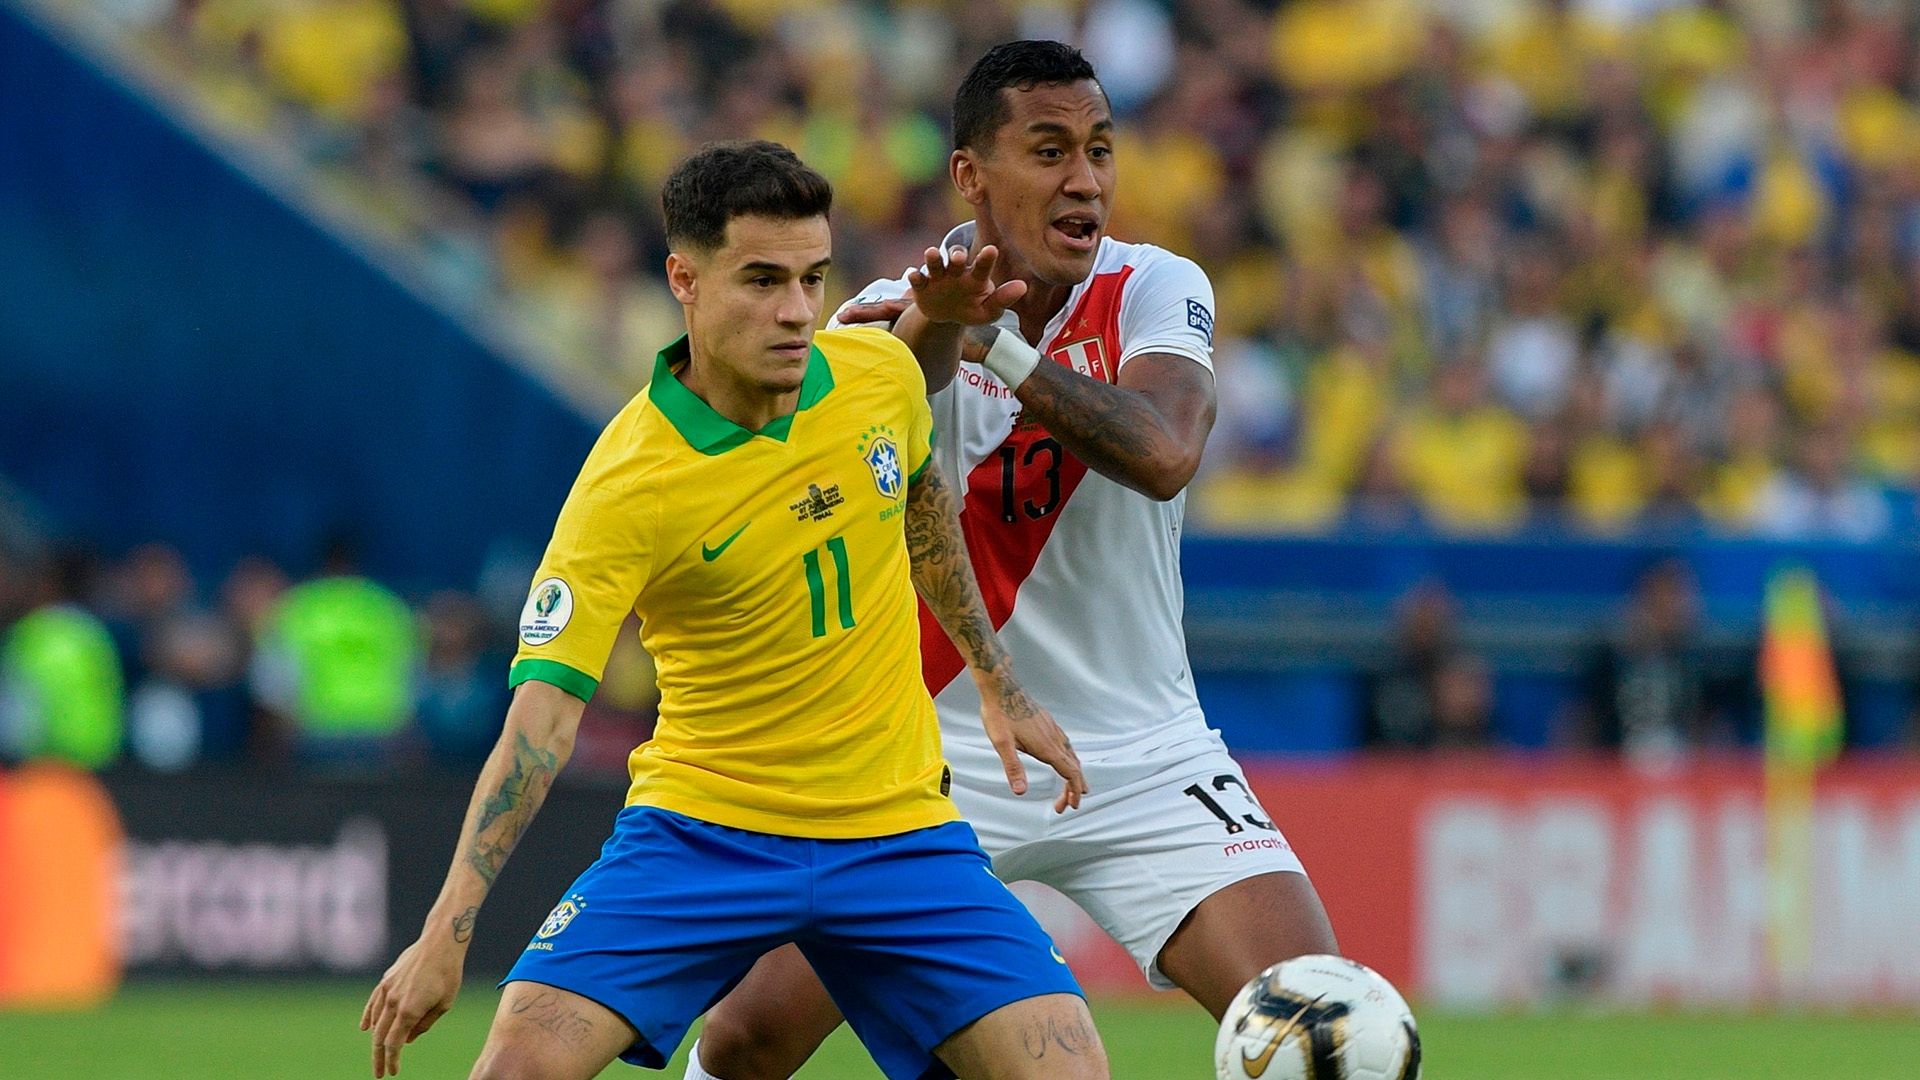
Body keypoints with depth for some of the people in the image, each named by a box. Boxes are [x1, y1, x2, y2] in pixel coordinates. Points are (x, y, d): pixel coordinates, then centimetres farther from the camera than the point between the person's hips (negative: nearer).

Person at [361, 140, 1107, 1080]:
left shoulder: (880, 371, -5)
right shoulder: (625, 490, -21)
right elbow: (542, 712, -26)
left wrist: (996, 682, 24)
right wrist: (447, 932, -35)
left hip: (895, 823, 4)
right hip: (702, 824, -4)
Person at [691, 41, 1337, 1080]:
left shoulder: (1156, 292, -6)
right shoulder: (896, 311, -9)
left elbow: (1163, 454, -27)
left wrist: (992, 343, -35)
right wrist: (932, 330, -53)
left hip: (1140, 753, 1)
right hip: (937, 750, 0)